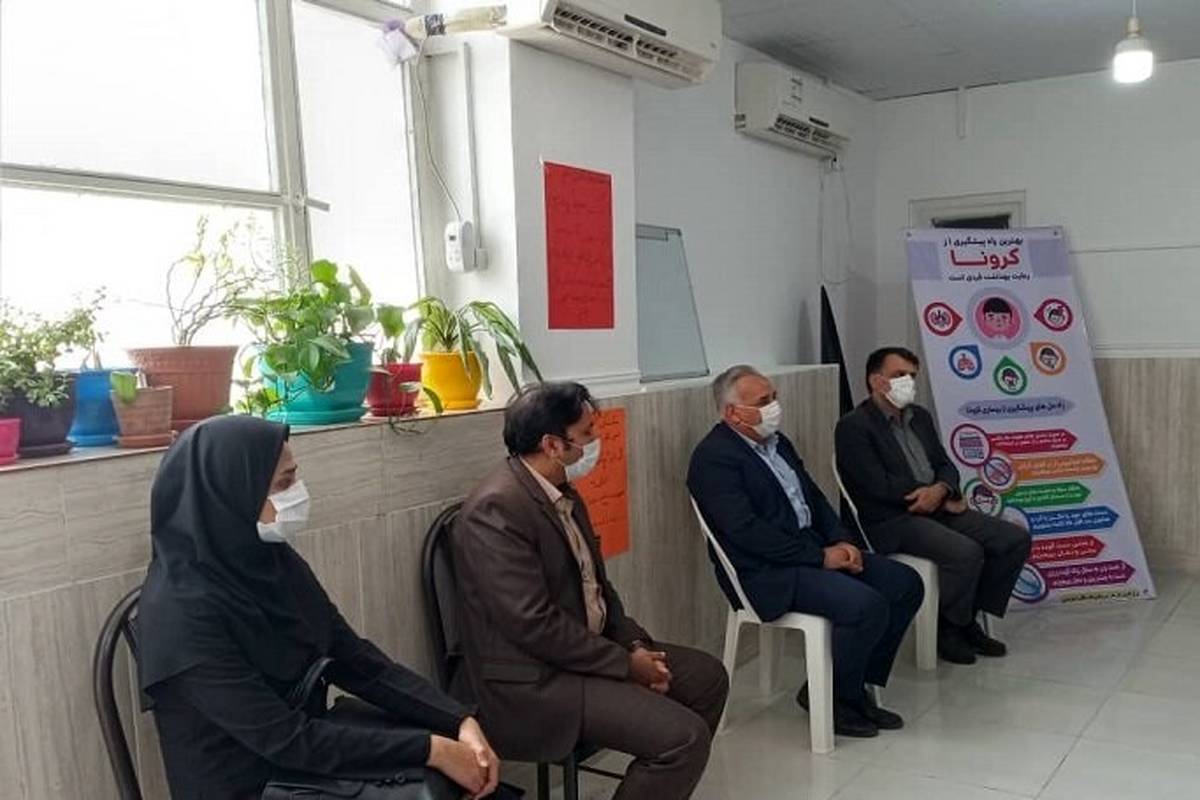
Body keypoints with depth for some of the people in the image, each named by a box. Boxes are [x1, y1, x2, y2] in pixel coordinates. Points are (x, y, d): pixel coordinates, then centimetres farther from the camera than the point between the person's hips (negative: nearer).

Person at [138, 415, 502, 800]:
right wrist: (431, 749, -21)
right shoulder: (182, 611, -23)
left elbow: (356, 660, 1)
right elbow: (287, 739, -23)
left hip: (306, 757, 6)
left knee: (469, 769, -5)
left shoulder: (272, 559, -1)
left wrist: (460, 720, -10)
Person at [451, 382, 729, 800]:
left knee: (707, 676, 13)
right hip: (533, 680, -10)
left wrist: (636, 645, -1)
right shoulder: (496, 509, -23)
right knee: (684, 736, -19)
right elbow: (535, 625, -26)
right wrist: (626, 663, -17)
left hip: (590, 650, 10)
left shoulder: (562, 492, 8)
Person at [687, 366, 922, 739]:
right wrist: (820, 558, -19)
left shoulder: (777, 442, 15)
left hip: (811, 550, 10)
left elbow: (814, 498, 19)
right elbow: (747, 531, -22)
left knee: (906, 584, 1)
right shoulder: (713, 457, -14)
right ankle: (826, 696, -1)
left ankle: (856, 685, 11)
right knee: (867, 605, -25)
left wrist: (842, 542, 0)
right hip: (766, 573, -9)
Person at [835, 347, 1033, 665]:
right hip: (893, 522, -8)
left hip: (938, 508, 8)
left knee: (1016, 539, -4)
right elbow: (879, 486, -17)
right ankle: (948, 629, -5)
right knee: (966, 552, -29)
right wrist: (946, 497, -10)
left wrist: (940, 490, -11)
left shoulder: (920, 416, 18)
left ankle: (969, 618, 7)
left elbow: (945, 465, 15)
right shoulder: (853, 427, -9)